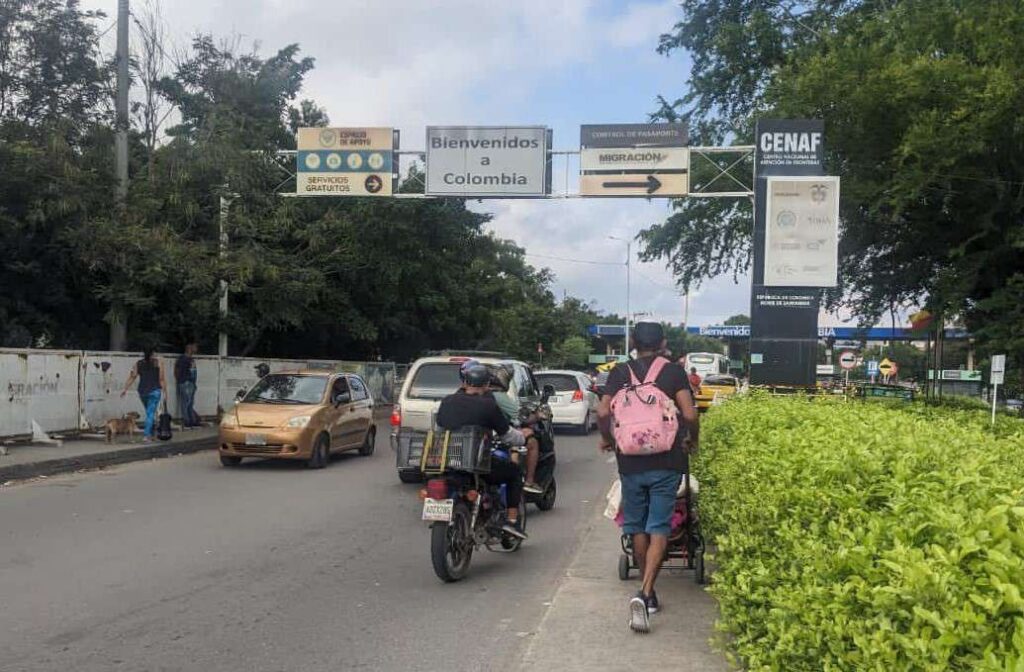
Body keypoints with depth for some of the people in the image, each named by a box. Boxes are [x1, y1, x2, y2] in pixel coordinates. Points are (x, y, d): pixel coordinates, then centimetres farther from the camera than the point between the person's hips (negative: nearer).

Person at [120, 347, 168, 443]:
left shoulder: (138, 364, 6)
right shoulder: (158, 363, -2)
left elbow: (132, 377, 1)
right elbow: (161, 379, -6)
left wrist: (125, 389, 4)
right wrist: (165, 390, -1)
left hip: (142, 391, 4)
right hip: (155, 391, -4)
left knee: (150, 413, 19)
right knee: (151, 413, -4)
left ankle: (150, 434, 23)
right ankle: (146, 435, -14)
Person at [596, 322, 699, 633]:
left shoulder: (620, 373, 3)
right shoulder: (674, 372, -1)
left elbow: (603, 413, -6)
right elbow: (689, 414, -10)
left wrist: (607, 439, 12)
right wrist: (693, 440, 10)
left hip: (630, 462, 2)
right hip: (666, 461, -2)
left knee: (637, 528, 15)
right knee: (658, 530, 0)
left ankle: (648, 594, 24)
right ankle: (645, 593, -16)